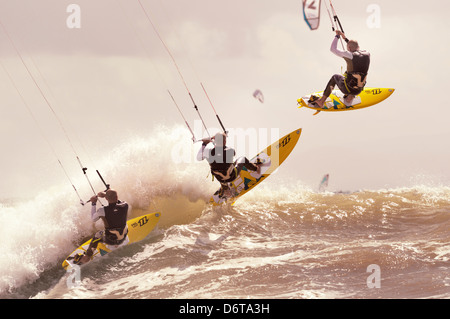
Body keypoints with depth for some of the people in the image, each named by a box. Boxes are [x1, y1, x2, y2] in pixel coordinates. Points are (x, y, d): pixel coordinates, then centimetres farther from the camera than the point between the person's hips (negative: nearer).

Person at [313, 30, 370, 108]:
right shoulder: (367, 54, -3)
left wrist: (337, 36, 4)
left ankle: (321, 101, 34)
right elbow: (356, 48, 21)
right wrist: (345, 39, 27)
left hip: (347, 88, -4)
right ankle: (350, 97, 32)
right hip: (359, 90, 4)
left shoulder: (350, 55, -18)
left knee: (335, 77, 29)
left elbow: (333, 49, -8)